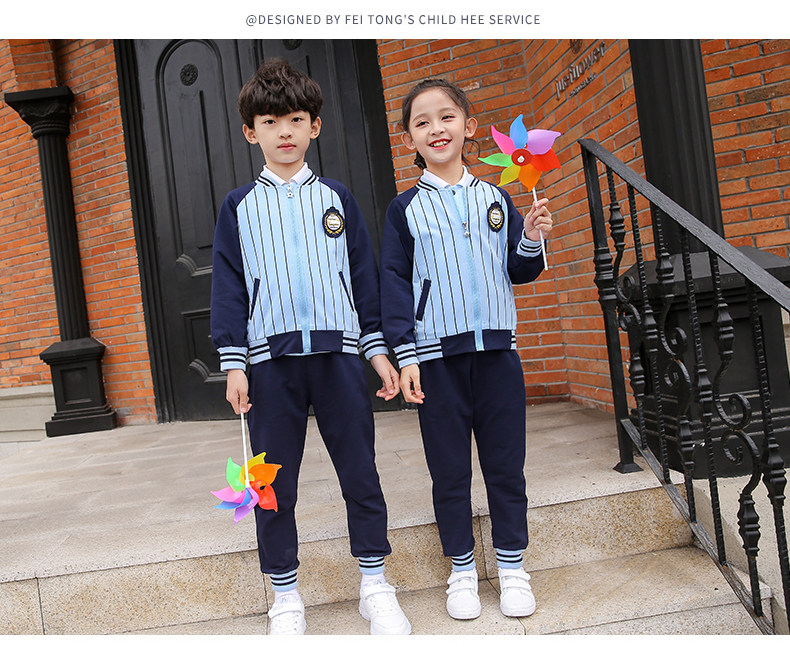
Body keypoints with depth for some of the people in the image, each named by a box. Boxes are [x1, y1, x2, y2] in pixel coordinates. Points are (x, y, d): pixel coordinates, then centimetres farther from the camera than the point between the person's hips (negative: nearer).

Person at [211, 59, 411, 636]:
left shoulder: (336, 197, 11)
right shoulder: (239, 206, 9)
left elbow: (364, 274, 10)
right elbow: (228, 285, 6)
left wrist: (378, 348, 5)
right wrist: (233, 363, -1)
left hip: (338, 352, 1)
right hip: (270, 360, 0)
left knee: (360, 471, 5)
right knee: (275, 482, 6)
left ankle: (376, 586, 22)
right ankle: (286, 596, 23)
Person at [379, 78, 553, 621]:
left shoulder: (495, 198, 8)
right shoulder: (406, 209, 2)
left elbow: (518, 273, 13)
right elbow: (394, 281, 0)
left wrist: (531, 241, -8)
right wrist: (406, 355, -6)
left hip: (497, 351, 2)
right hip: (437, 356, -1)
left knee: (506, 463, 8)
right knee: (450, 469, 7)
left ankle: (512, 563, 25)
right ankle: (462, 568, 24)